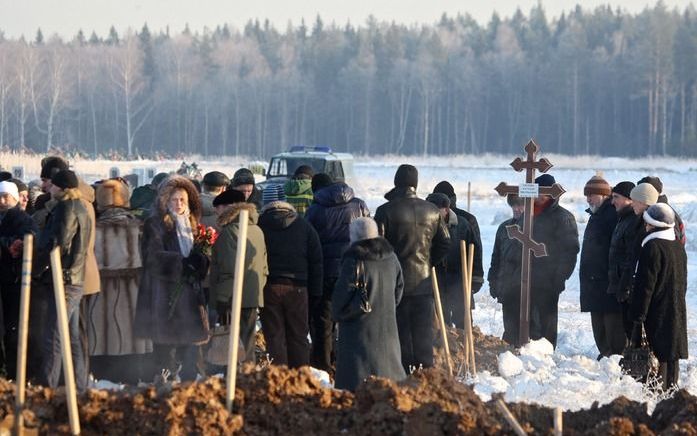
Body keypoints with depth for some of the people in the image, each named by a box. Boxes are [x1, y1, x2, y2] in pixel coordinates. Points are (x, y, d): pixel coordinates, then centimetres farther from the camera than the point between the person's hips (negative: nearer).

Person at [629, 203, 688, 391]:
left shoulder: (652, 247, -16)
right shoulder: (678, 246, 11)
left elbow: (645, 285, -18)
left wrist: (638, 316, -15)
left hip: (657, 313, -8)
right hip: (676, 312, 8)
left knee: (657, 356, -7)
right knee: (671, 355, 13)